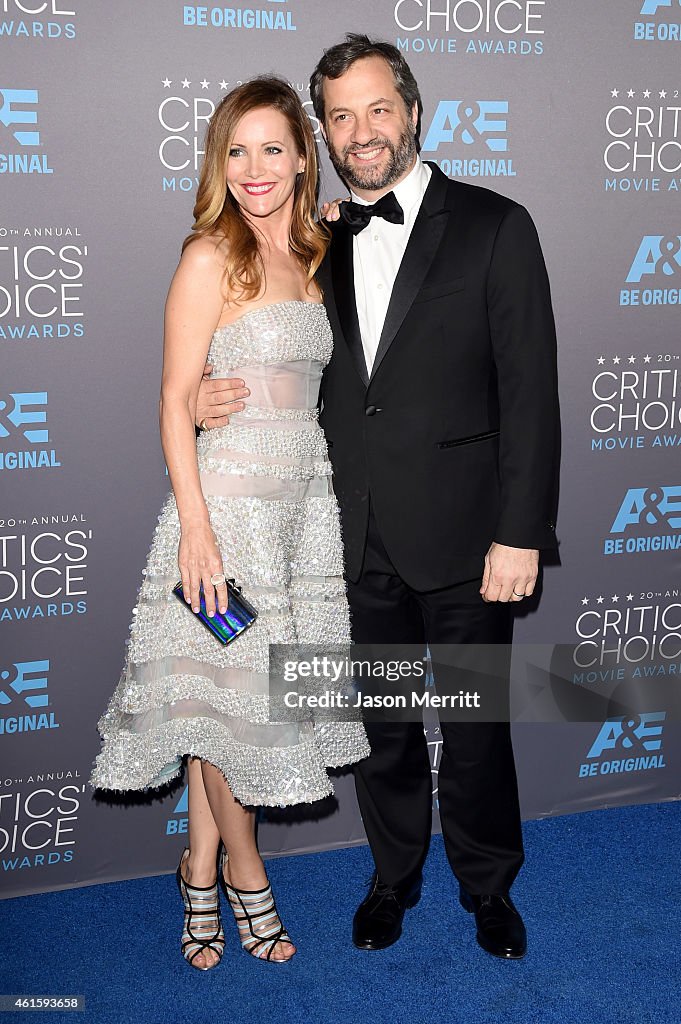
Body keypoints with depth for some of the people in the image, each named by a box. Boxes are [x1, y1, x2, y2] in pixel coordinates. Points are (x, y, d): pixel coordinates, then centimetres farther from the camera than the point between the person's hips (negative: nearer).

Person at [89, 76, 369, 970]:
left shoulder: (311, 256, 12)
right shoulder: (210, 257, -8)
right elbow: (176, 401, -12)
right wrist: (196, 526, -17)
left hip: (305, 494, 6)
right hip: (230, 496, -6)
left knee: (225, 695, 12)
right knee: (225, 687, 4)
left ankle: (200, 878, 23)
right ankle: (245, 877, 22)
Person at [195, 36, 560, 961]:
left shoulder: (494, 227, -4)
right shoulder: (323, 244, 9)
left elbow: (529, 391, -8)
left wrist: (522, 533, -13)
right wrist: (222, 397, -4)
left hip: (462, 537, -3)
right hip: (357, 539, 4)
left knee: (475, 727, 10)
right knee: (381, 724, 16)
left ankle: (488, 885, 34)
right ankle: (394, 875, 38)